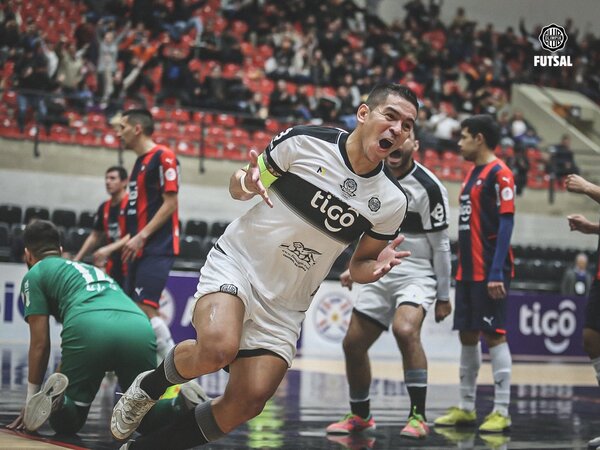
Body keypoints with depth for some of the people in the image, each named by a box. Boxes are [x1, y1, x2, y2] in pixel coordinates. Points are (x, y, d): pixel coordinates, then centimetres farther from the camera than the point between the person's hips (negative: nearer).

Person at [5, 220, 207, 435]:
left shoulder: (35, 274, 25)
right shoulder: (92, 269, 43)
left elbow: (40, 344, 19)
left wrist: (32, 400, 26)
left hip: (88, 328, -4)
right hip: (140, 327, 4)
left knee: (66, 423, 13)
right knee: (147, 418, 19)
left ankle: (56, 400, -21)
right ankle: (184, 404, -13)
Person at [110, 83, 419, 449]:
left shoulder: (392, 202, -2)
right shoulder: (304, 141, -11)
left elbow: (359, 265, 11)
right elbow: (239, 185, 3)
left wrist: (377, 267, -13)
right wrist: (246, 183, -21)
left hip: (284, 306, 4)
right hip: (236, 263, -4)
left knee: (245, 404, -8)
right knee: (218, 348, -32)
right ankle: (149, 386, 1)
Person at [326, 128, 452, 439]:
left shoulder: (428, 187, -13)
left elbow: (440, 244, -10)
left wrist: (443, 296, -8)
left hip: (416, 276, -7)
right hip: (381, 275, 7)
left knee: (405, 330, -32)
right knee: (353, 344, 6)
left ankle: (418, 416, -24)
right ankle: (360, 416, 27)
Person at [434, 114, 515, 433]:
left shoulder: (499, 174, -10)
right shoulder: (473, 173, 16)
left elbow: (506, 224, -16)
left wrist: (497, 272, -22)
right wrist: (461, 269, 18)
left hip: (488, 273, -9)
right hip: (467, 271, 9)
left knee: (494, 335, -6)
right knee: (467, 335, 11)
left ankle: (501, 411, -1)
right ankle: (466, 408, 19)